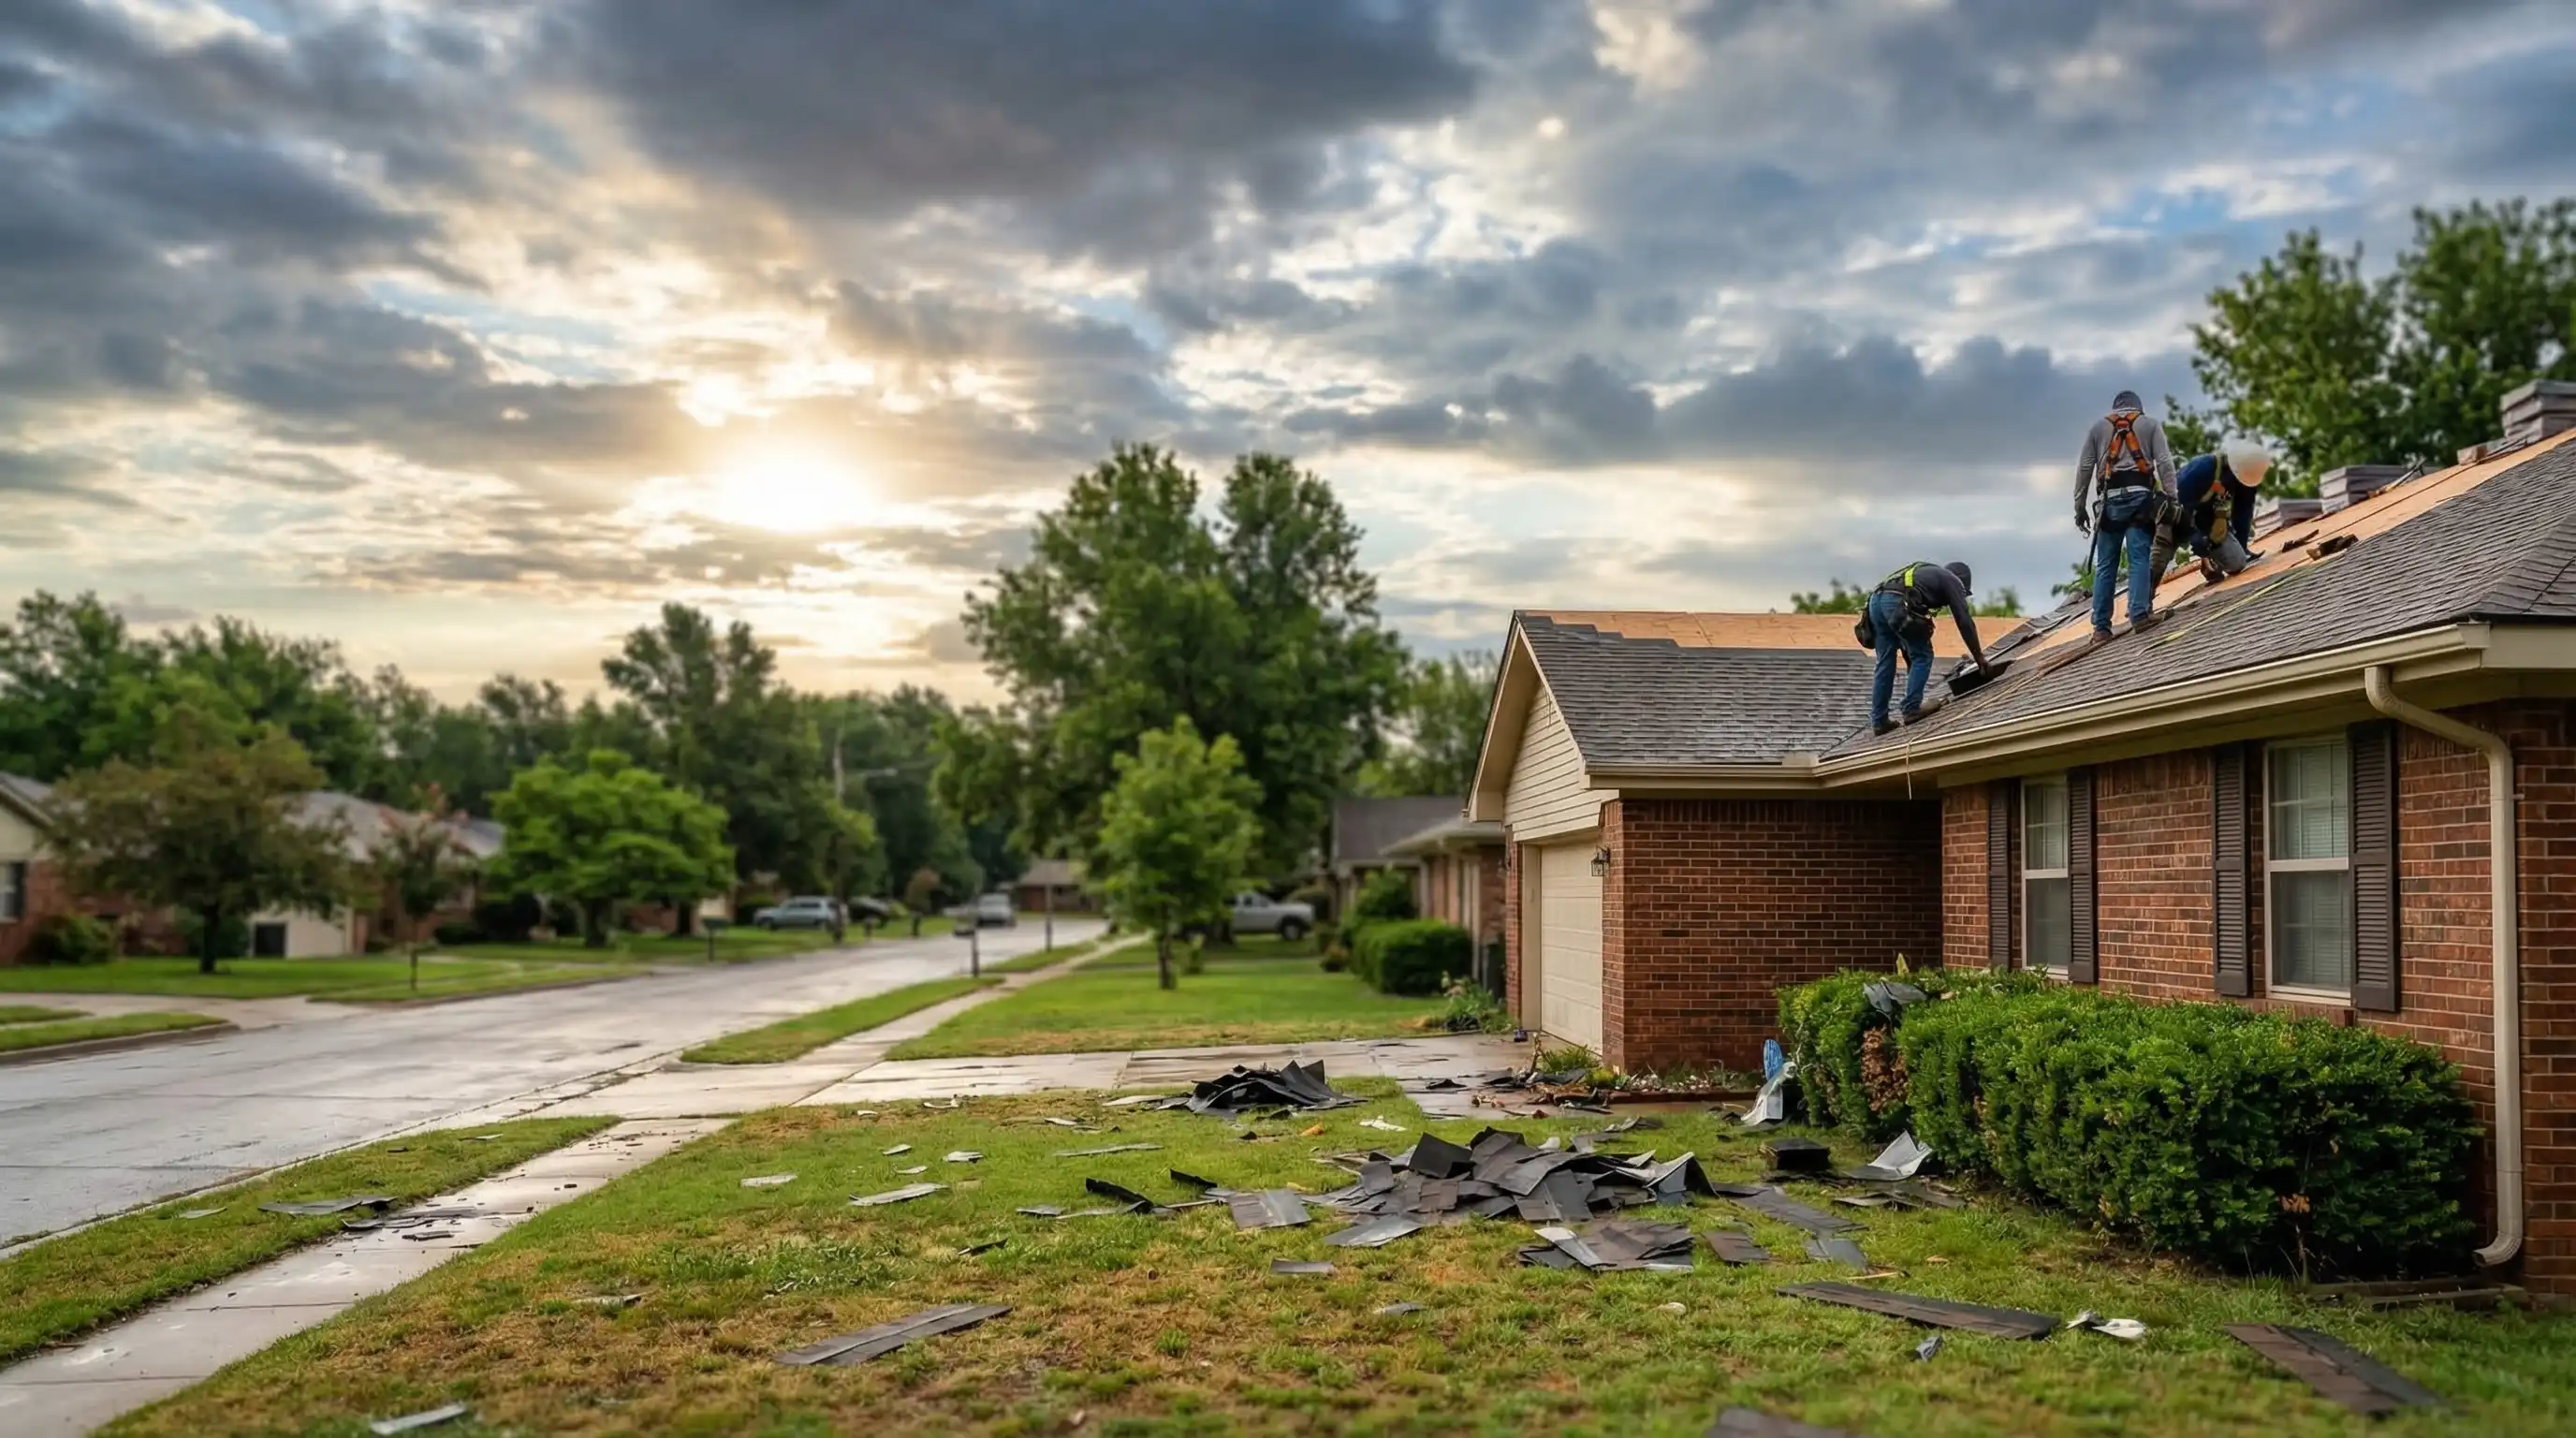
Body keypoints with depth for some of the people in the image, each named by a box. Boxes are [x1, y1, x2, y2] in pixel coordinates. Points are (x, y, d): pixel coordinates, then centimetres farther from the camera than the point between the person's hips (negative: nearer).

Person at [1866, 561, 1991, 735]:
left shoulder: (1926, 573, 41)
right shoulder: (1952, 581, 19)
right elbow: (1965, 621, 11)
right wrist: (1979, 656, 18)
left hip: (1876, 599, 8)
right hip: (1898, 603, -8)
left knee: (1886, 663, 12)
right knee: (1922, 656, 7)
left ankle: (1878, 721, 11)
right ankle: (1912, 709, 1)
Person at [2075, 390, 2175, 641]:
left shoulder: (2099, 426, 19)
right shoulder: (2150, 423, 14)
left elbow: (2084, 468, 12)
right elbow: (2164, 462, 2)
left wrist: (2080, 506, 13)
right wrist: (2171, 498, -1)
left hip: (2111, 499, 1)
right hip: (2140, 496, -1)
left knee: (2105, 565, 2)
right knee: (2139, 558, -7)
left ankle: (2101, 626, -1)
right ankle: (2139, 614, -20)